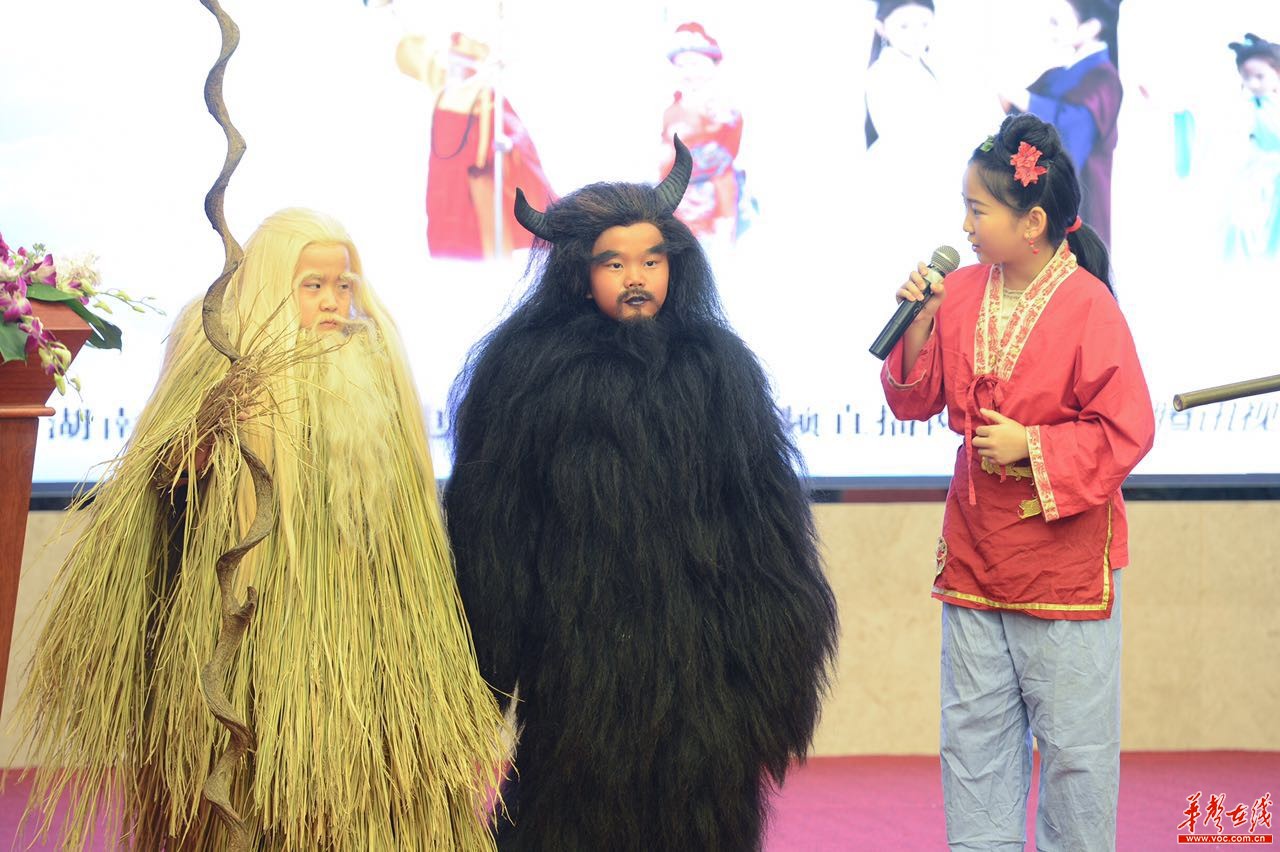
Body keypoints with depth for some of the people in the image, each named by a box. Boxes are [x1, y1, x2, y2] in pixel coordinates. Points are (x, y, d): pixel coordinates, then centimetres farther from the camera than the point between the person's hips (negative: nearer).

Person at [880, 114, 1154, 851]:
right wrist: (917, 326, -7)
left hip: (1064, 560, -6)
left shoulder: (1088, 307, -15)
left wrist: (1032, 446, -19)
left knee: (1073, 738, 5)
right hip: (975, 553, 6)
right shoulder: (961, 292, 2)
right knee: (972, 734, 12)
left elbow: (1127, 431, -14)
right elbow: (916, 400, 8)